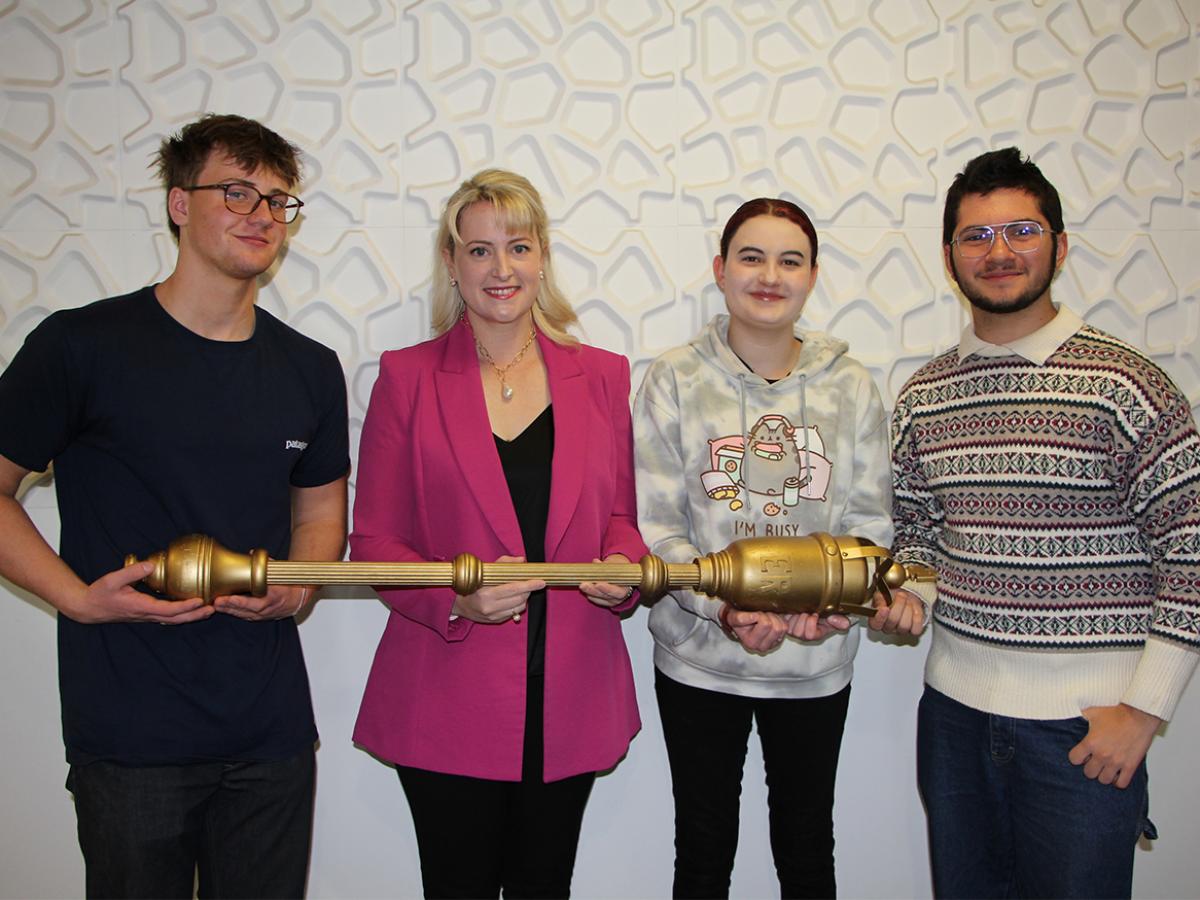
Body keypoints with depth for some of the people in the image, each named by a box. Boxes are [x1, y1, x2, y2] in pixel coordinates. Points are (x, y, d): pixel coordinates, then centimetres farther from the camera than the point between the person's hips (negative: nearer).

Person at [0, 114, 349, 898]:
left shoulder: (310, 369, 7)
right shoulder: (83, 346, -7)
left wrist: (299, 587, -3)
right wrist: (78, 597, -13)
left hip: (272, 727, 4)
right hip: (130, 736, -4)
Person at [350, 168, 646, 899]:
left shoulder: (601, 375, 6)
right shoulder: (407, 377, -1)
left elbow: (623, 511, 12)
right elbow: (373, 540, -2)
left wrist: (622, 565, -10)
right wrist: (454, 599, -19)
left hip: (571, 695, 2)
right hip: (449, 697, -2)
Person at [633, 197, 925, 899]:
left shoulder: (849, 386, -1)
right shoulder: (676, 379, -6)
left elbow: (870, 519, 1)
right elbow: (655, 524, -8)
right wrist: (723, 606, -22)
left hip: (816, 662, 2)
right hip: (698, 656, -1)